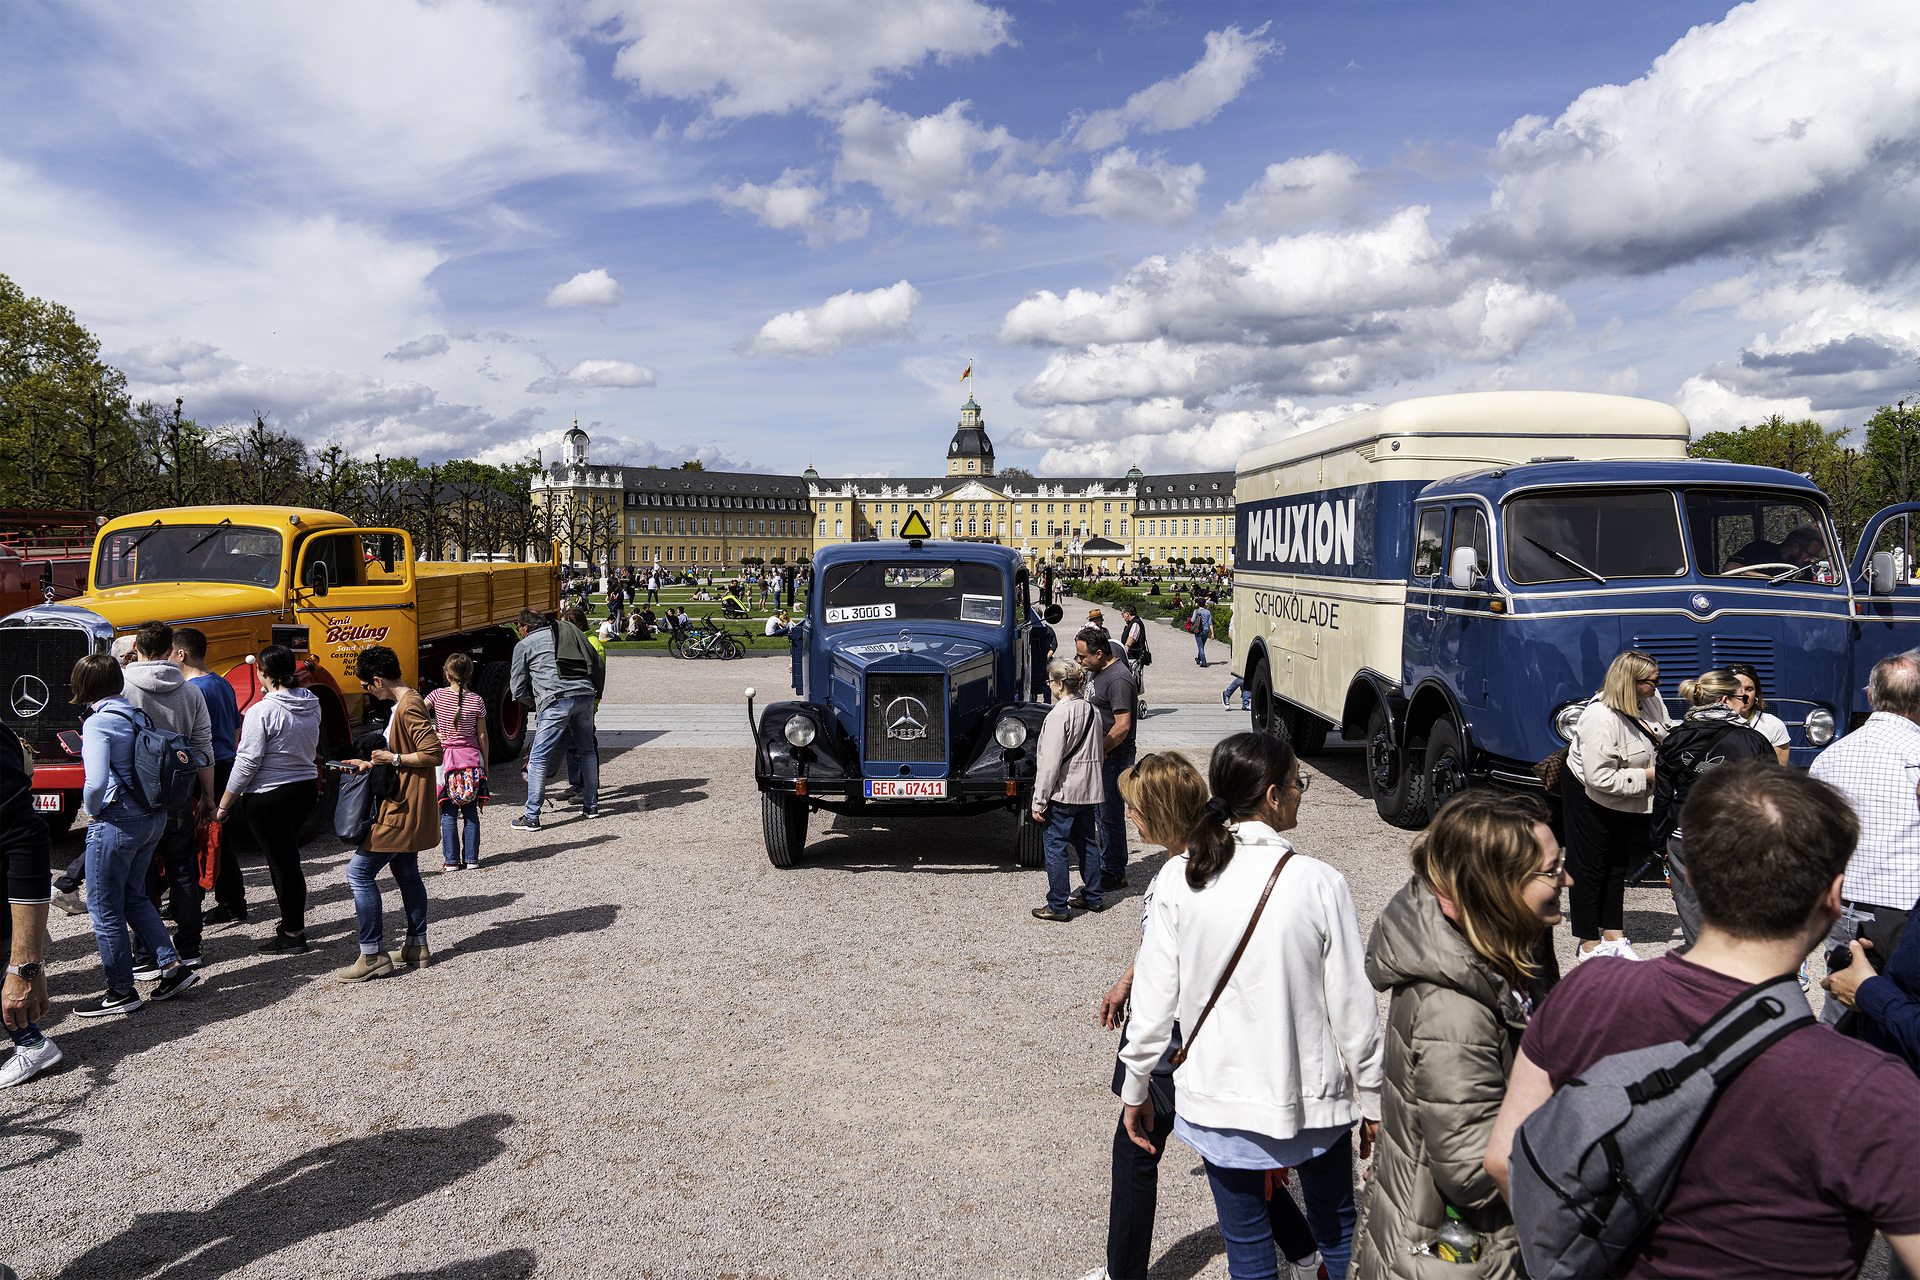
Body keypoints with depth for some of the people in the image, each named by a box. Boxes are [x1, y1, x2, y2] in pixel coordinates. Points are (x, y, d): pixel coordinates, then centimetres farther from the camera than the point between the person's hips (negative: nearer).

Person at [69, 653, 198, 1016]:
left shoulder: (98, 724, -16)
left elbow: (96, 781, -26)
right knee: (134, 896, 21)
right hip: (154, 817, 8)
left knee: (104, 906, 6)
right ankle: (172, 966, 17)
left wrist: (92, 808, -8)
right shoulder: (138, 715, 7)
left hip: (117, 822, -8)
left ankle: (121, 992, 13)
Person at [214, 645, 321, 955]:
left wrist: (223, 805, -5)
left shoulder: (261, 711, -17)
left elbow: (247, 763, -16)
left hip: (270, 795, -7)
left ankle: (293, 935, 8)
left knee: (282, 863, 1)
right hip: (307, 787, 7)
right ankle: (292, 922, 28)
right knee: (288, 858, 20)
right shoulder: (312, 705, 2)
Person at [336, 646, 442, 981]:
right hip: (405, 808, 11)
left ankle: (373, 956, -4)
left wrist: (393, 758, -18)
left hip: (401, 811, -11)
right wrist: (375, 762, 16)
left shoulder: (409, 707, -20)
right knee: (406, 873, 16)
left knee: (359, 871, -7)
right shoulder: (406, 703, 13)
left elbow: (434, 753, -26)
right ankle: (416, 947, 24)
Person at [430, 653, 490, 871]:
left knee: (448, 814, 4)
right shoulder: (477, 701, -1)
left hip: (445, 757, -1)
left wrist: (432, 733, -5)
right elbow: (482, 736, 3)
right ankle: (472, 859, 8)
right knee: (470, 812, 7)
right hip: (471, 757, 1)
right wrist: (484, 763, 11)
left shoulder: (438, 695, -4)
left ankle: (451, 860, 6)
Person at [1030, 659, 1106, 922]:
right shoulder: (1092, 711, 6)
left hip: (1062, 792, -8)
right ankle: (1093, 897, 28)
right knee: (1087, 842, 18)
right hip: (1089, 791, 8)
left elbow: (1050, 763, -19)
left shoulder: (1059, 715, -18)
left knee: (1056, 847, 2)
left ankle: (1057, 906, 8)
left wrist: (1039, 801, -15)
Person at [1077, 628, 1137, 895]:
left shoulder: (1118, 678, -22)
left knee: (1111, 815, -1)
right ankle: (1107, 865, 30)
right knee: (1101, 813, 18)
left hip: (1114, 757, -10)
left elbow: (1123, 725, -25)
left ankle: (1115, 874, 9)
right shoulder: (1096, 671, 10)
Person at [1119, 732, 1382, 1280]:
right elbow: (1353, 1008, -10)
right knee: (1335, 1228, 24)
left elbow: (1155, 997, -6)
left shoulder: (1179, 878, -11)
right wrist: (1373, 1102, 4)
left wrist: (1135, 1089, 7)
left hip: (1217, 1098, 1)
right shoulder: (1319, 883, -17)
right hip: (1312, 1094, -1)